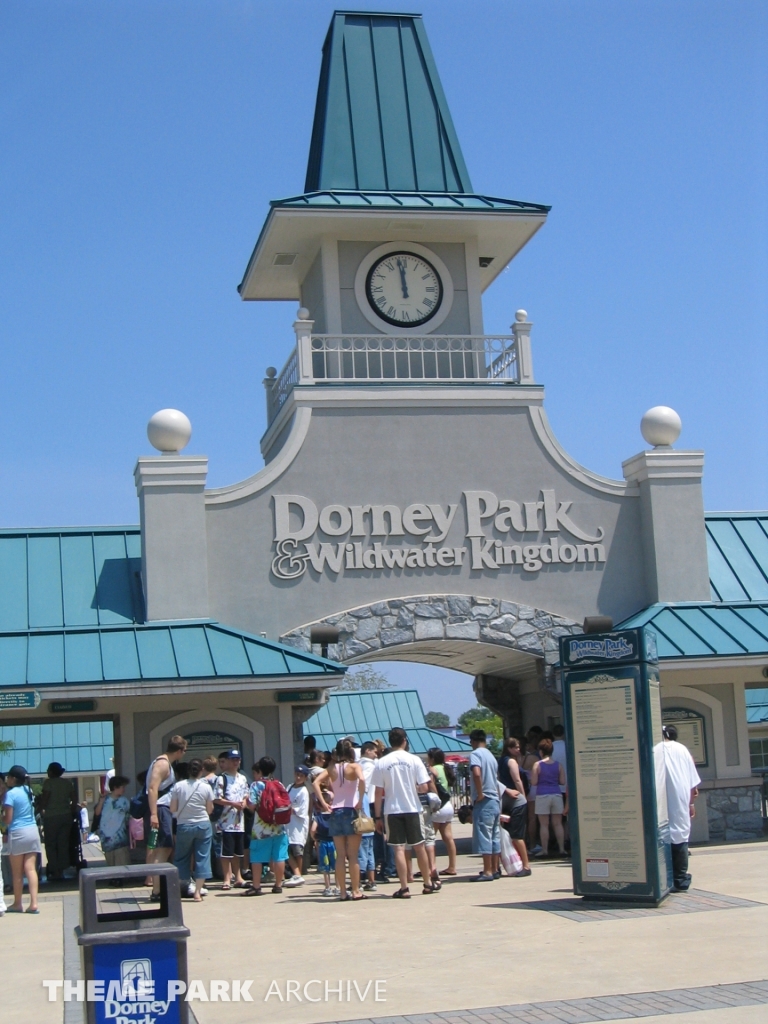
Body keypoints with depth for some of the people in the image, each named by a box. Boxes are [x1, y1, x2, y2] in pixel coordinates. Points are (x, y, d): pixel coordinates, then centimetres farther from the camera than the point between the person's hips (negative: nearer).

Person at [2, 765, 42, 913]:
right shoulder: (28, 790, 9)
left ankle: (17, 904, 16)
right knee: (31, 869, 2)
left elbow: (8, 820, -13)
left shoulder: (11, 793, -11)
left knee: (17, 872, 7)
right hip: (33, 831, 6)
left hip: (17, 833, -6)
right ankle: (33, 903, -5)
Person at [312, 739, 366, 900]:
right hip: (351, 811, -3)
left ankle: (343, 892, 8)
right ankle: (356, 891, 3)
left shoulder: (332, 768, 7)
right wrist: (360, 801, -16)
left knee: (340, 855, 7)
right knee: (353, 856, 2)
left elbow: (315, 783, -3)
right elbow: (362, 779, -24)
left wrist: (324, 804, -4)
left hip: (335, 812, 3)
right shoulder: (354, 766, -4)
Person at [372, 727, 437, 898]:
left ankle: (404, 888, -2)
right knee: (419, 847, 12)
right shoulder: (414, 760, -4)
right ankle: (427, 884, 22)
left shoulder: (381, 763, -4)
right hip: (412, 809, 1)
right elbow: (424, 787, -7)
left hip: (392, 810, -1)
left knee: (399, 849, 1)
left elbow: (378, 792, -4)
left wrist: (378, 816, 2)